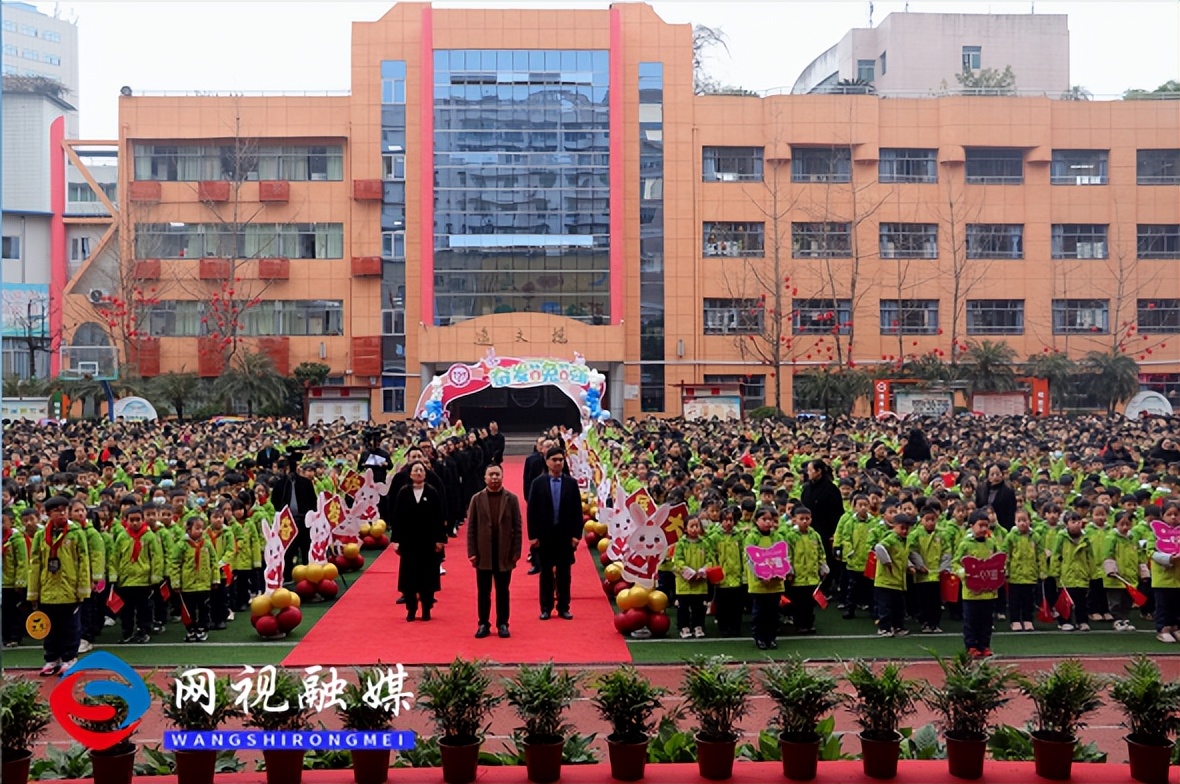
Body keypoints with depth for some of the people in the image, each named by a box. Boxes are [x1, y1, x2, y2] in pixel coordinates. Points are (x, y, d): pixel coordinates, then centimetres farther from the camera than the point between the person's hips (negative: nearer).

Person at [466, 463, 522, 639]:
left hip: (504, 554, 0)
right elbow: (471, 528, 2)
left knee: (502, 591, 7)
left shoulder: (511, 499, 1)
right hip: (483, 554, 0)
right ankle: (483, 624, 13)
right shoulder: (477, 499, 2)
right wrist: (472, 552, -5)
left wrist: (516, 552, -5)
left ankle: (502, 624, 14)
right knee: (483, 592, 6)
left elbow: (517, 528, 1)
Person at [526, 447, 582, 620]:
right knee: (546, 572, 6)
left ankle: (563, 607, 13)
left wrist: (576, 534, -5)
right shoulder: (538, 483, -1)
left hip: (565, 535, 1)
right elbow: (532, 511, -1)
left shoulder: (571, 483, 2)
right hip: (544, 534, -1)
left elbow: (577, 510, 2)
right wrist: (533, 535, -6)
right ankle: (546, 608, 12)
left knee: (564, 572, 6)